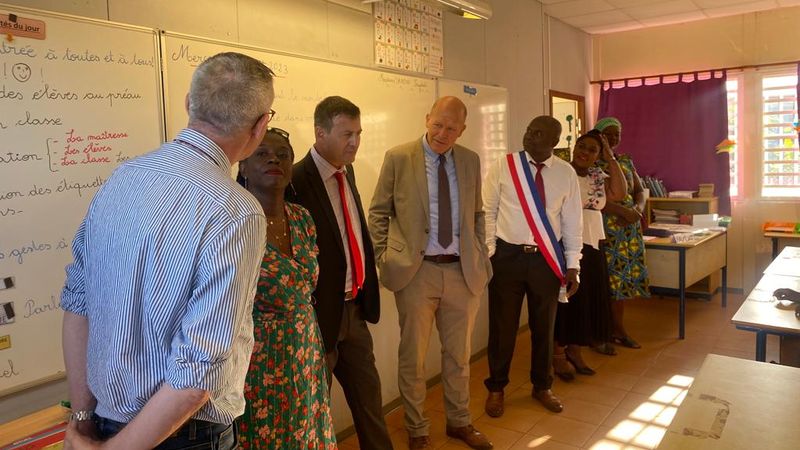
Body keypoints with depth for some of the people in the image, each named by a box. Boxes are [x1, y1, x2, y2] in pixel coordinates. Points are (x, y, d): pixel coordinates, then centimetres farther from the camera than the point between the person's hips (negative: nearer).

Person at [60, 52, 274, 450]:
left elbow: (76, 303, 0)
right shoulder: (237, 214, -25)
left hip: (106, 417, 6)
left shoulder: (121, 177, -6)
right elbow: (198, 374, -26)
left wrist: (82, 418, 10)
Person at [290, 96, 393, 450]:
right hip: (319, 314, -7)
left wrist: (366, 294, 10)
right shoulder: (297, 181, -21)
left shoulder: (346, 171, 6)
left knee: (368, 394, 22)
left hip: (353, 307, 8)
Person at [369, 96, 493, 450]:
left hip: (463, 270, 4)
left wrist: (480, 255, 7)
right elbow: (378, 212, 0)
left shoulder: (470, 161, 7)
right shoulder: (398, 158, -5)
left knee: (459, 354, 17)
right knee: (413, 358, 9)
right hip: (416, 271, -3)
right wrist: (384, 258, -5)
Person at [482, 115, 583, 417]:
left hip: (547, 258, 2)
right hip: (507, 255, -2)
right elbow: (488, 213, -2)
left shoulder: (566, 173, 0)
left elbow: (572, 221, 3)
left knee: (544, 325, 16)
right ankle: (496, 388, 29)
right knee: (502, 325, 8)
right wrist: (487, 254, -6)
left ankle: (542, 386, 37)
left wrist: (572, 265, 1)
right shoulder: (502, 167, -5)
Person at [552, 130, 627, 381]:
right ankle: (558, 355, 15)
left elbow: (619, 193, -5)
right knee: (564, 300, 1)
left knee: (587, 300, 11)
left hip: (592, 246, 7)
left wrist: (610, 158, -3)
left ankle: (574, 351, 26)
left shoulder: (598, 176, 11)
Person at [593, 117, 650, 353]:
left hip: (629, 229, 7)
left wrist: (637, 210, -7)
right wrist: (623, 211, -23)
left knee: (623, 276, 10)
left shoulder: (626, 161, 15)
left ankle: (618, 328, 23)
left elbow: (640, 191, 14)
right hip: (602, 229, -7)